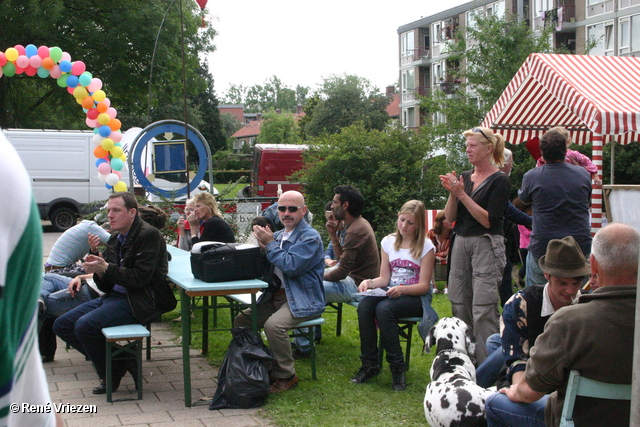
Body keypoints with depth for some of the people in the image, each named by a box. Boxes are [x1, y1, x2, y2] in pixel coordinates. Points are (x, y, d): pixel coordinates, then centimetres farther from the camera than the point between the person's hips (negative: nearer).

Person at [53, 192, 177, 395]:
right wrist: (97, 270, -7)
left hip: (138, 302, -9)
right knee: (62, 325, 3)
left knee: (85, 325, -27)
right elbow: (107, 285, 15)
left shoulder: (149, 235, -11)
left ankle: (111, 373, -2)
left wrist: (105, 268, -18)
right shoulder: (115, 239, 14)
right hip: (114, 296, 9)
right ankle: (118, 359, 8)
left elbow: (140, 277, -19)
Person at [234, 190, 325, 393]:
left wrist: (270, 244, -14)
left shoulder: (310, 237, -10)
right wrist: (262, 247, -5)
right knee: (240, 321, -1)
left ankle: (286, 376, -12)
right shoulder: (278, 235, 16)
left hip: (302, 300, -8)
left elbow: (291, 267, -23)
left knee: (273, 325, -32)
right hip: (275, 297, 9)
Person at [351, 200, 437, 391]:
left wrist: (402, 289, -26)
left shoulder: (426, 246, -4)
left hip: (416, 297, -4)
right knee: (364, 305, -28)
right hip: (391, 293, 4)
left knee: (384, 308, -35)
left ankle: (397, 368, -23)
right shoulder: (388, 242, 10)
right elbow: (384, 278, 8)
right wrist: (369, 282, -14)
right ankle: (369, 364, -19)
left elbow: (424, 285, -8)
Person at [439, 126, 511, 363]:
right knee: (459, 305, 6)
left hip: (486, 246, -7)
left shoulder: (499, 180, -6)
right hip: (461, 244, 7)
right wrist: (452, 193, -7)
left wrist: (462, 194, -16)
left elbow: (489, 220, -14)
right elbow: (450, 217, 10)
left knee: (483, 309, -10)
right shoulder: (464, 177, 13)